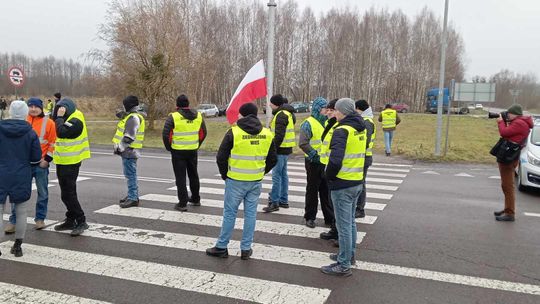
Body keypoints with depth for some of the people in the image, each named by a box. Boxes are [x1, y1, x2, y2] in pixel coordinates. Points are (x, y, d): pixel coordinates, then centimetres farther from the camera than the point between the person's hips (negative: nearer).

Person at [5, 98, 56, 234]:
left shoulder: (48, 123, -3)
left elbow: (53, 143, -2)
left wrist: (47, 159, -8)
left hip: (41, 164, -1)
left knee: (42, 193, 8)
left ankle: (40, 219, 23)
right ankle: (13, 221, 11)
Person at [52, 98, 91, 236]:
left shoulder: (76, 120, -16)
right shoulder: (67, 119, 15)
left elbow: (61, 132, -28)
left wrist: (59, 117, -16)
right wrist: (57, 116, 1)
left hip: (70, 162, -10)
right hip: (63, 161, 10)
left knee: (68, 194, -9)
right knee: (67, 193, 15)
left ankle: (81, 222, -3)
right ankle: (71, 220, 25)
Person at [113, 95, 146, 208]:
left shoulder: (133, 117, -17)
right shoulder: (131, 116, 16)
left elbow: (129, 136, -22)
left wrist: (120, 147, -17)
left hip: (129, 151, -11)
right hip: (128, 151, 11)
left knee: (130, 174, -7)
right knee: (130, 174, 17)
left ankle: (133, 199, -3)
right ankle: (132, 195, 27)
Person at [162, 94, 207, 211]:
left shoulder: (173, 117, -12)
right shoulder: (198, 116, 2)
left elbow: (165, 134, -12)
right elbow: (203, 133, 9)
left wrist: (169, 147, 2)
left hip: (178, 151, -4)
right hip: (193, 151, 5)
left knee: (180, 177, 3)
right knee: (193, 175, 19)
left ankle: (182, 203, 3)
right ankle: (195, 199, 30)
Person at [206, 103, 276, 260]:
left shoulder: (234, 132, -11)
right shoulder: (267, 134, 2)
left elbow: (221, 157, -8)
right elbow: (272, 159, 9)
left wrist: (224, 174, 8)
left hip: (236, 181, -3)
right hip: (256, 182, 4)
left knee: (230, 213, 7)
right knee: (250, 214, 10)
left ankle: (221, 247, 17)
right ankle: (246, 249, 16)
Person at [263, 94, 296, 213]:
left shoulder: (281, 115, -16)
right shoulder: (287, 113, 16)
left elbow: (279, 135, -23)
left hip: (280, 149, -11)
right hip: (285, 149, 11)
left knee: (276, 175, -7)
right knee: (283, 174, 16)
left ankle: (274, 202, -3)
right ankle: (283, 200, 24)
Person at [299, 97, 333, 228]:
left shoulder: (326, 122, 10)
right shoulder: (308, 123, -13)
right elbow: (303, 143, -22)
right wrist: (315, 155, -19)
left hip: (326, 162, 6)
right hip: (314, 162, -6)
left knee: (326, 190, 13)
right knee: (312, 190, 5)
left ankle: (329, 217, 23)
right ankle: (309, 217, 18)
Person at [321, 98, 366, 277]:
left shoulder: (342, 130, -18)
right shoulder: (361, 129, 9)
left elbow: (335, 159, -29)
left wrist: (329, 175, -11)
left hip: (342, 185, -9)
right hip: (357, 182, 9)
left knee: (344, 225, 0)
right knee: (351, 222, 21)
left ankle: (344, 265, 9)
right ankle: (349, 255, 36)